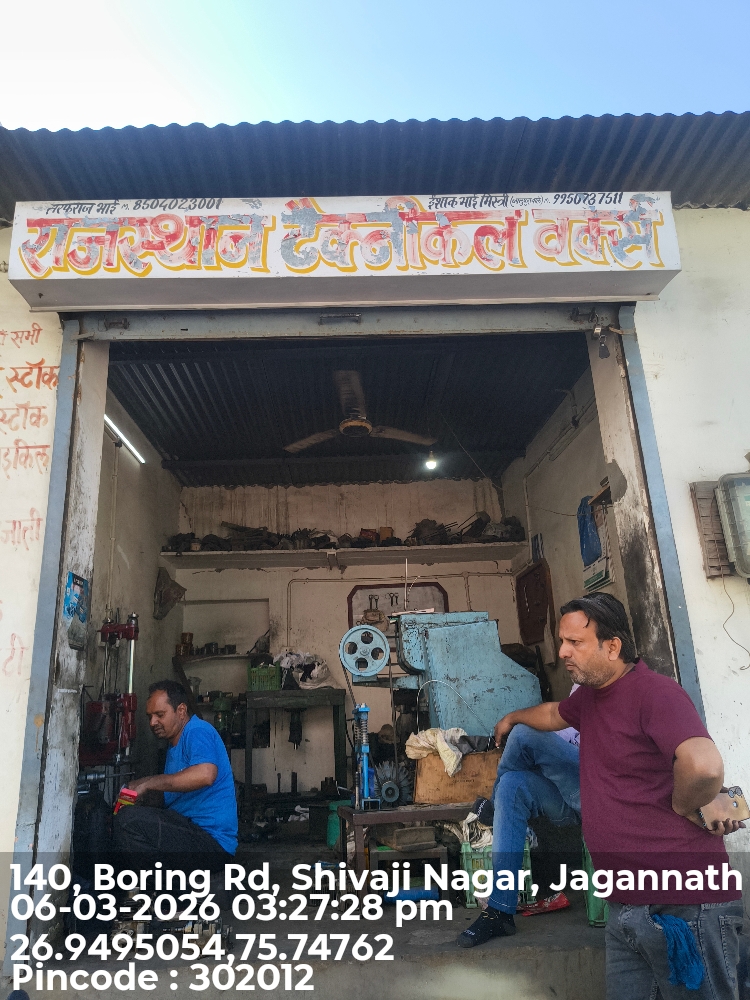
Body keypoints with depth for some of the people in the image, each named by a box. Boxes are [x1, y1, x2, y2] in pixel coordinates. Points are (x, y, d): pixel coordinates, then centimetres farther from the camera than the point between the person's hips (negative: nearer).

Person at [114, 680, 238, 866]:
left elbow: (205, 774, -31)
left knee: (129, 819, -25)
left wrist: (148, 783, -22)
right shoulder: (175, 746, 21)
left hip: (211, 841, -11)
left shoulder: (198, 732, -11)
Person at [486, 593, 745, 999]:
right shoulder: (590, 696, 12)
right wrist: (513, 717, 49)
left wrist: (686, 807, -17)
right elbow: (554, 713, 35)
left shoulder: (655, 692, -19)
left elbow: (704, 765, -36)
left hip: (685, 903, -9)